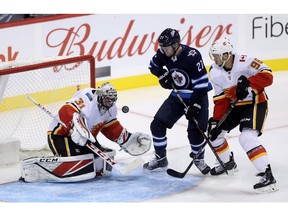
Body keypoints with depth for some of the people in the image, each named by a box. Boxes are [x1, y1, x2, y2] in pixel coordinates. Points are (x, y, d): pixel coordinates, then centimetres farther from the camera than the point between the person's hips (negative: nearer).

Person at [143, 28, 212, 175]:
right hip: (178, 95, 6)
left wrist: (195, 105, -28)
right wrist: (163, 75, -7)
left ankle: (199, 159, 10)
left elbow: (201, 83, -25)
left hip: (196, 96, -6)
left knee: (195, 130, -17)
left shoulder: (192, 56, -28)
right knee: (157, 124, -1)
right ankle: (160, 159, 15)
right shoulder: (163, 53, -10)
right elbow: (153, 65, 13)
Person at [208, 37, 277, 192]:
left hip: (255, 103, -8)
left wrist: (248, 84, -41)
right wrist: (216, 120, -9)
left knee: (247, 137, -26)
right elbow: (220, 99, -1)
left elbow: (267, 76, -29)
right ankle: (228, 163, 34)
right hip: (235, 105, 8)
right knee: (214, 131, 10)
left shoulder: (245, 62, -25)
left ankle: (267, 175, -27)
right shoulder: (215, 72, -4)